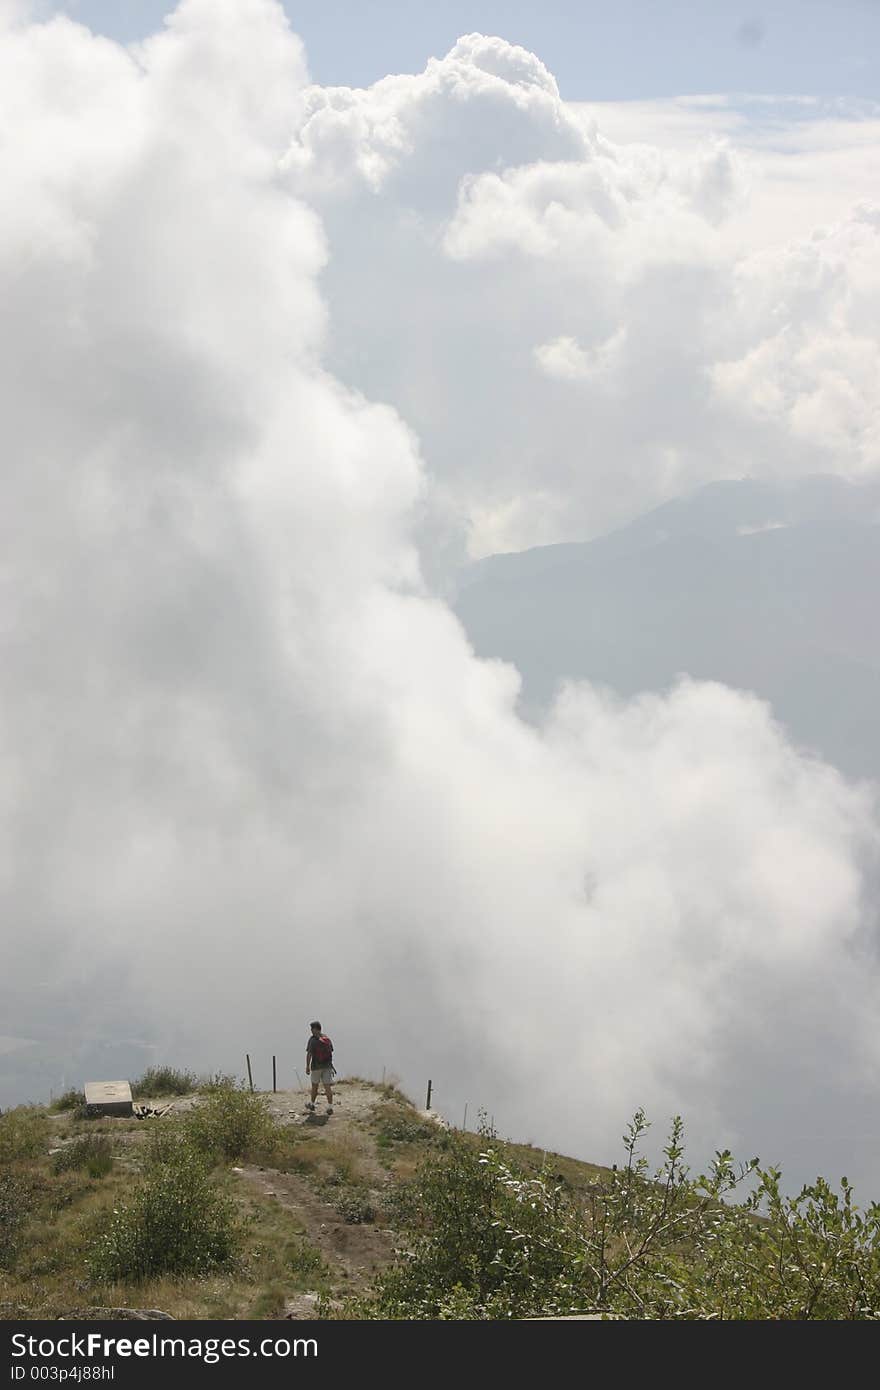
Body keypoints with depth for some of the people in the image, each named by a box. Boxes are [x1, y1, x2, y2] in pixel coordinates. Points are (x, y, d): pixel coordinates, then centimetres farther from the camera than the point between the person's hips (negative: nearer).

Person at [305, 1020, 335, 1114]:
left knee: (315, 1086, 14)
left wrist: (307, 1066, -11)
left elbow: (309, 1054, -13)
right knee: (328, 1087, -1)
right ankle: (330, 1107, -9)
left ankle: (312, 1104, 29)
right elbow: (331, 1052, 13)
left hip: (316, 1066, -4)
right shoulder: (327, 1038, 8)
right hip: (327, 1066, 4)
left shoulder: (312, 1039, -9)